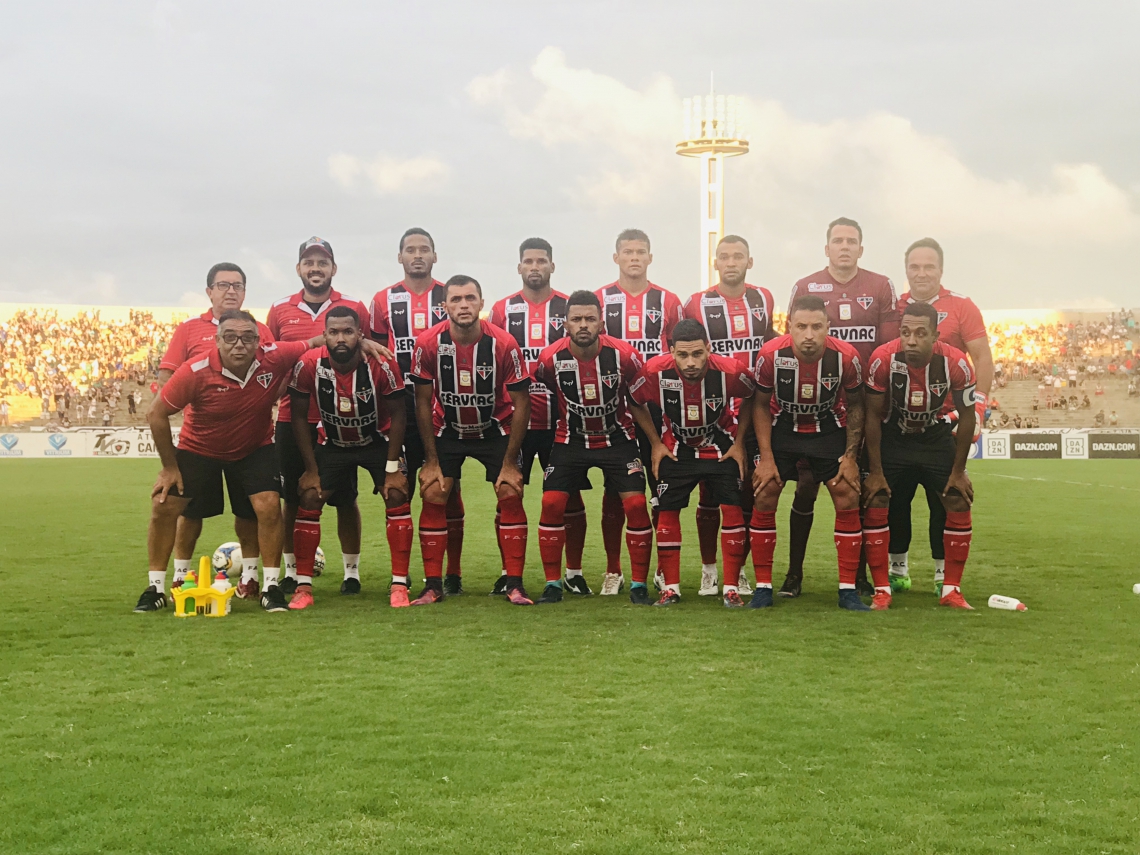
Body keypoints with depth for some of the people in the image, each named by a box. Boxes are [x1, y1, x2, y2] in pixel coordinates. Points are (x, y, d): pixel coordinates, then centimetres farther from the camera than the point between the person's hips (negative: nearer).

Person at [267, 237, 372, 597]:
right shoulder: (280, 311, 7)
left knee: (344, 498, 5)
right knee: (294, 498, 7)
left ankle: (351, 571, 15)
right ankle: (292, 571, 18)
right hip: (292, 419, 2)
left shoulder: (354, 308, 3)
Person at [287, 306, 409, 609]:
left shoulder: (381, 365, -28)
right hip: (333, 444, 1)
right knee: (310, 498, -11)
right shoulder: (309, 365, -25)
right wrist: (311, 469, -12)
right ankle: (303, 586, -2)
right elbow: (299, 416, -12)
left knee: (397, 496, -16)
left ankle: (399, 584, -8)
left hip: (378, 440, -1)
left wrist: (393, 468, -16)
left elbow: (397, 414, -15)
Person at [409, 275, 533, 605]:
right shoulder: (428, 343, -20)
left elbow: (521, 404, -15)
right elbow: (423, 402, -9)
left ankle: (515, 585, -3)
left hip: (495, 429, -1)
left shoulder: (504, 344, -23)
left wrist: (509, 462, -14)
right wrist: (431, 461, -9)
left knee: (510, 496, -11)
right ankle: (433, 585, 1)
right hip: (447, 430, 1)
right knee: (433, 496, -9)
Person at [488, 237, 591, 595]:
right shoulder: (502, 309, 6)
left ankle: (573, 572, 14)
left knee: (571, 495, 4)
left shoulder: (569, 308, 4)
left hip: (561, 419, 0)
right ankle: (508, 571, 15)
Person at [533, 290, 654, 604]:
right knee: (552, 503, -10)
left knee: (636, 504, -12)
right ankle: (553, 584, 4)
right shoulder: (551, 358, -17)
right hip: (571, 439, 1)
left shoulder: (624, 355, -18)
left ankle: (639, 585, 1)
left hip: (617, 437, -1)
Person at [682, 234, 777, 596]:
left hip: (753, 410, 3)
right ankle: (708, 570, 13)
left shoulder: (764, 301, 8)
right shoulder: (697, 305, -2)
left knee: (748, 492, 5)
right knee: (710, 492, 3)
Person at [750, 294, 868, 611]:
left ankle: (848, 590, 2)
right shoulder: (771, 354, -24)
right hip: (782, 428, 0)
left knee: (848, 499, -8)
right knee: (764, 499, -8)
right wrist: (766, 457, -12)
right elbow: (760, 405, -8)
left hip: (829, 428, 0)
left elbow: (854, 406, -5)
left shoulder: (845, 356, -23)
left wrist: (851, 456, -8)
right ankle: (763, 588, 4)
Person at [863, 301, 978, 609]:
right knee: (875, 508, -10)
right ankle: (882, 591, 1)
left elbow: (967, 416, -10)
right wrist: (876, 472, -12)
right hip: (893, 438, -1)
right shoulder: (883, 359, -28)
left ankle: (951, 590, 7)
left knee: (960, 506, -5)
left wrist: (958, 471, -6)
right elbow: (873, 416, -15)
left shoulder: (955, 363, -26)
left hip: (937, 437, 1)